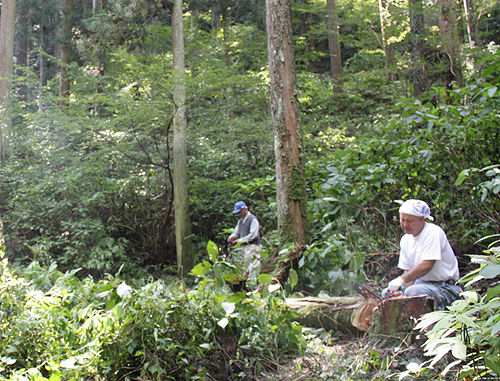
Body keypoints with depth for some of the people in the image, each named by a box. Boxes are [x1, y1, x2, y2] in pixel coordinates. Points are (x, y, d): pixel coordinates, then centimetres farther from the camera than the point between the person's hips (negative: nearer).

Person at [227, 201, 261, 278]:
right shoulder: (240, 221, 18)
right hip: (244, 246, 8)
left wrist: (239, 240, -18)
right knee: (245, 268, 8)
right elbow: (236, 233, 21)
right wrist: (231, 237, -2)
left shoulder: (253, 219, -8)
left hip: (252, 246, -8)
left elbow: (253, 235, -16)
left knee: (252, 269, -13)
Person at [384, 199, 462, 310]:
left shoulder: (433, 232, -15)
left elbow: (427, 265, -25)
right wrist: (404, 289, -11)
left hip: (446, 287, -8)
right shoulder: (405, 240, 9)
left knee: (413, 292, -34)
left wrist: (401, 280, -25)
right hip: (422, 283, 8)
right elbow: (408, 271, 8)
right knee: (387, 293, -2)